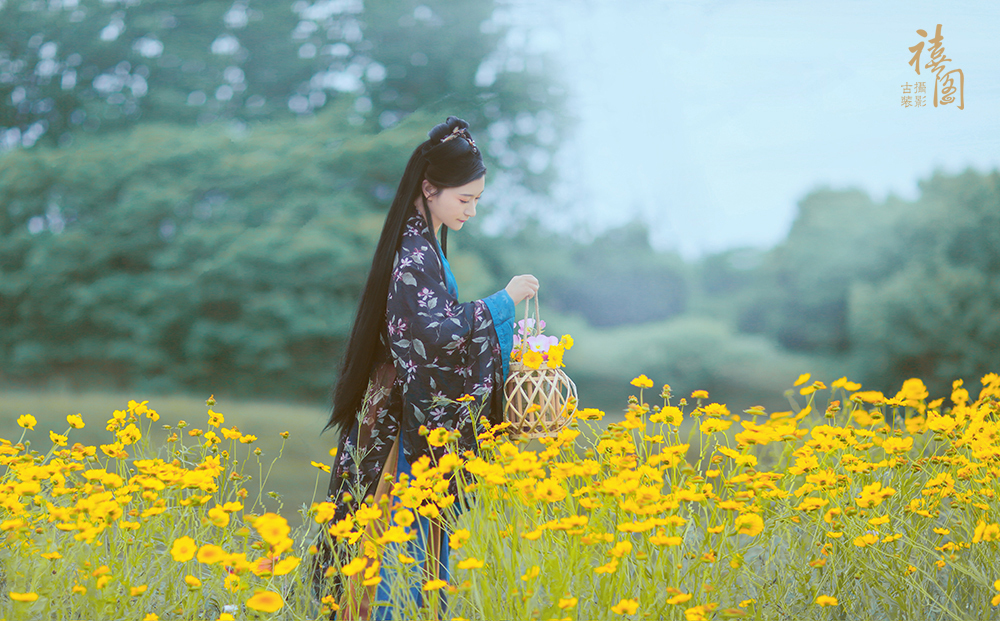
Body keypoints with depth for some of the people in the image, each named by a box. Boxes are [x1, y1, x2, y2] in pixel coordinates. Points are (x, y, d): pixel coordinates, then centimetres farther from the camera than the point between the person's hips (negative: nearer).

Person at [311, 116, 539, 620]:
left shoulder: (428, 244, 13)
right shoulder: (412, 253, -17)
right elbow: (434, 332, -24)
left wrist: (506, 330, 12)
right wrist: (503, 300, -16)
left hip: (421, 419, 9)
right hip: (403, 421, -9)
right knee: (405, 536, -5)